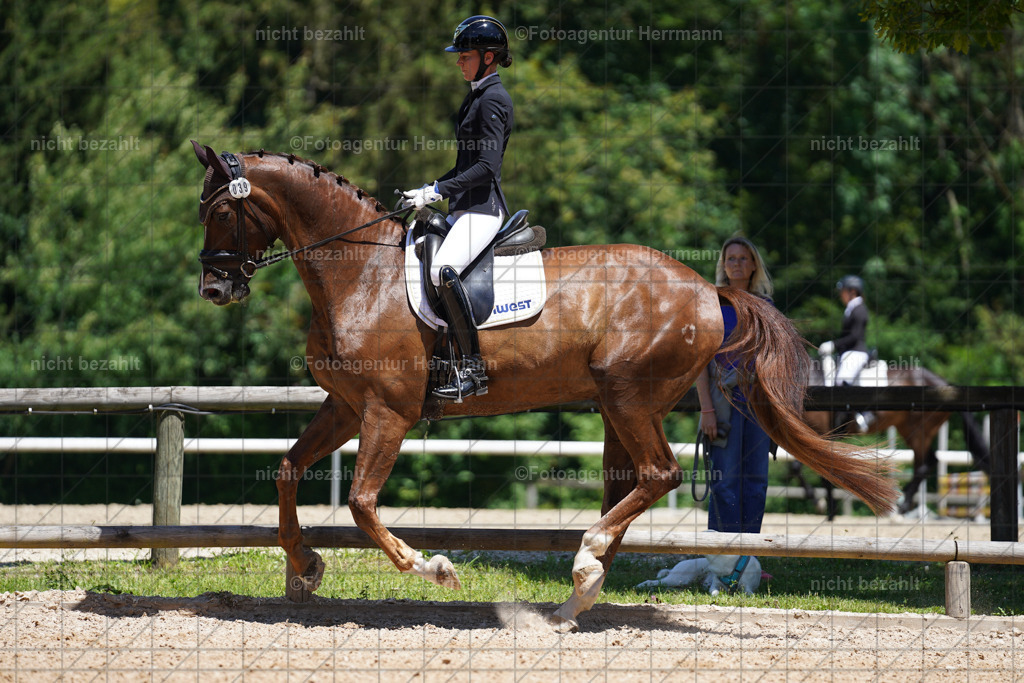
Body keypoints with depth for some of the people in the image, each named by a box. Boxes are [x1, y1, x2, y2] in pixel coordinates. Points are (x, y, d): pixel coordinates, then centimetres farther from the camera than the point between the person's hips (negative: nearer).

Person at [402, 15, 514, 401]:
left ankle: (473, 370, -30)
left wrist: (438, 191, -20)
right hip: (466, 207, 11)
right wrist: (427, 191, 17)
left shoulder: (493, 100, -12)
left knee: (443, 269, -30)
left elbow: (487, 167, -20)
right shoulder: (477, 96, 18)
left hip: (484, 208, -11)